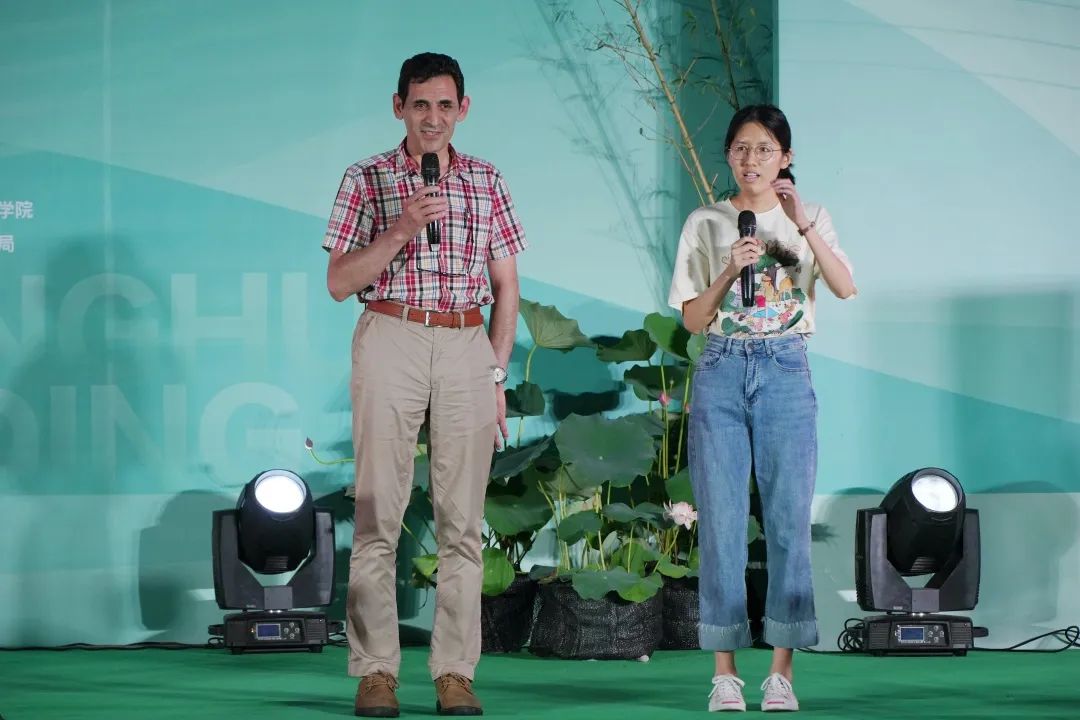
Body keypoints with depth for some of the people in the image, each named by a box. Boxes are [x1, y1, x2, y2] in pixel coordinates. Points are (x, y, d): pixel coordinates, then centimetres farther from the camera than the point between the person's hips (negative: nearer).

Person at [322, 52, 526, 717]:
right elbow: (339, 282, 0)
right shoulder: (367, 181, 5)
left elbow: (507, 286, 14)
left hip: (468, 345, 2)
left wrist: (496, 373, 7)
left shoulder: (488, 182, 12)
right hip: (390, 339, -2)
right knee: (378, 511, -5)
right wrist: (402, 229, -12)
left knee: (463, 518, 0)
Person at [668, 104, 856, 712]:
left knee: (789, 520, -3)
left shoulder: (810, 218, 8)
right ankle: (725, 672, 1)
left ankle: (782, 672, 1)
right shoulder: (706, 225, 9)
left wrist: (804, 225, -19)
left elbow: (845, 288, -9)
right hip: (721, 372, 0)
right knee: (722, 522, -2)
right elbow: (692, 319, 3)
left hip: (786, 371, 0)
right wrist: (730, 271, -12)